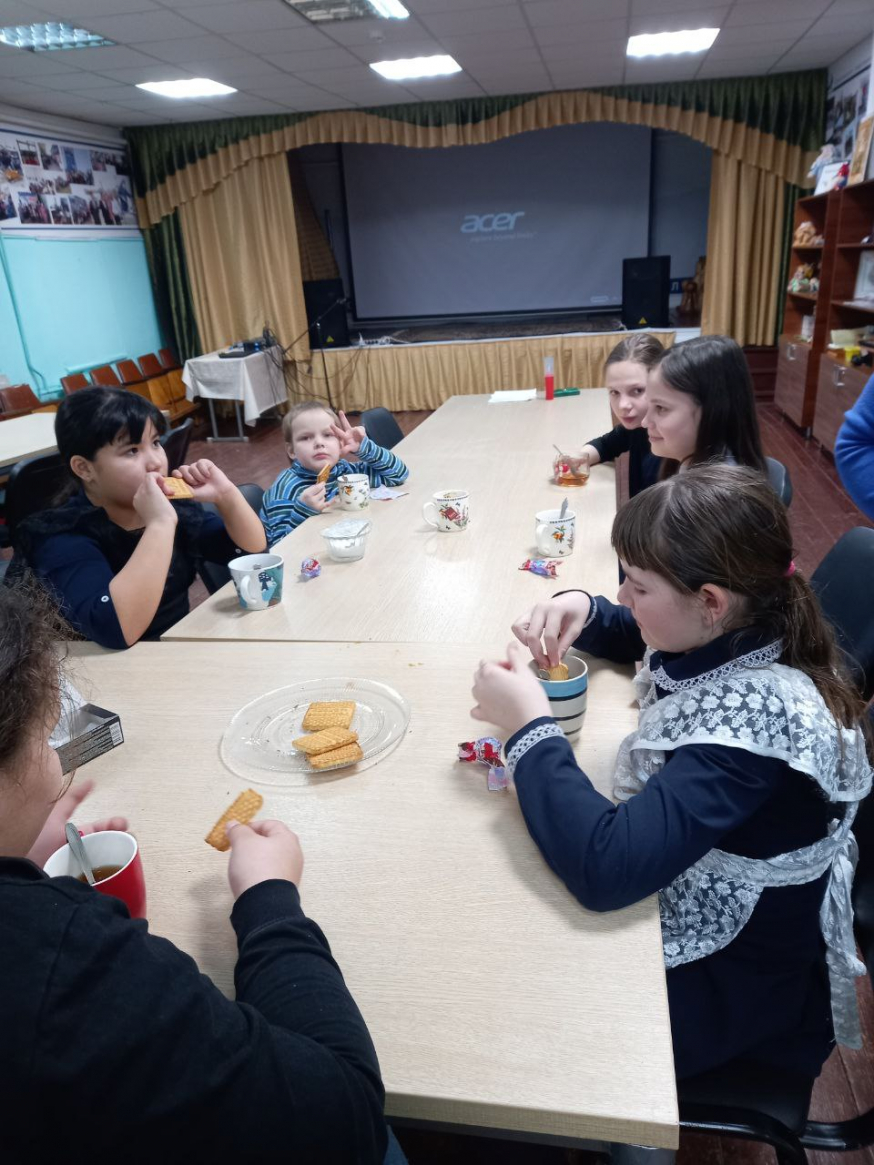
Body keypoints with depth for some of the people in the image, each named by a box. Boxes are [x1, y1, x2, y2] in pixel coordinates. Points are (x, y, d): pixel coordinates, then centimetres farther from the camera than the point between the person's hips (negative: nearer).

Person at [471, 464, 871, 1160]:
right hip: (683, 903, 8)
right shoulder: (733, 638, -10)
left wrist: (530, 724, -31)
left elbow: (605, 866, -44)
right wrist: (580, 608, -9)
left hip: (732, 983, -7)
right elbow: (627, 635, 12)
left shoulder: (754, 714, -36)